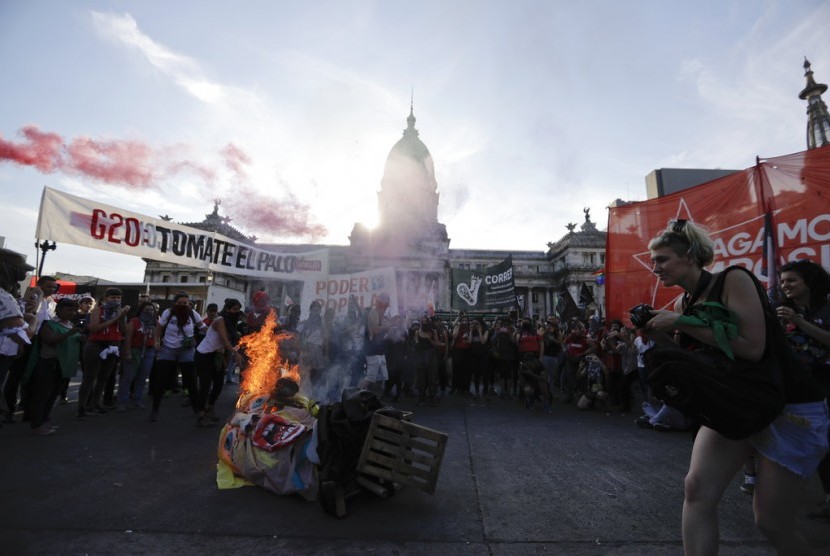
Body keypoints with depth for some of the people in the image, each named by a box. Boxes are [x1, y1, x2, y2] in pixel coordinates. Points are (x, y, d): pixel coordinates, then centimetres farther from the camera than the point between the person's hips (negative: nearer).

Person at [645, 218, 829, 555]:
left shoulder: (733, 280, -16)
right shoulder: (683, 304, 3)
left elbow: (752, 347, -26)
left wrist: (682, 324, -24)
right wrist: (658, 333, -7)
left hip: (789, 408, -5)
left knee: (771, 523, 4)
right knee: (697, 489, -8)